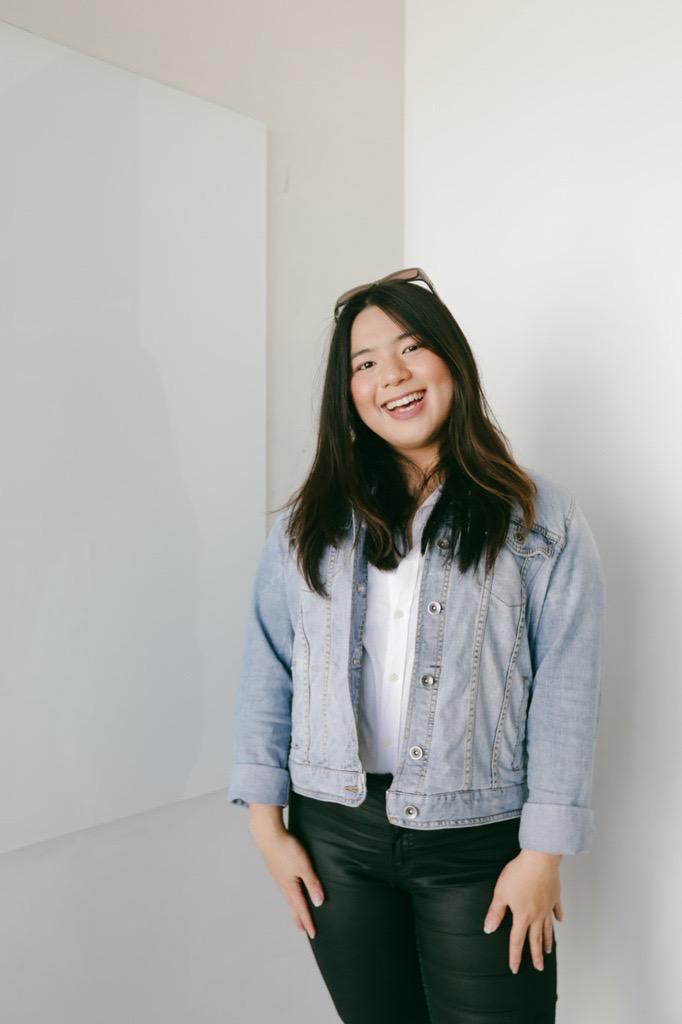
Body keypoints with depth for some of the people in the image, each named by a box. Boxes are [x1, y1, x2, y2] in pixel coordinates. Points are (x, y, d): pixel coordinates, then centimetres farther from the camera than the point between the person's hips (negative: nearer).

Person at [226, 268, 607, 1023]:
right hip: (335, 832, 3)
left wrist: (544, 853, -9)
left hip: (480, 843, -2)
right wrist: (267, 823, 1)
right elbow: (267, 676, 3)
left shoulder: (540, 519, -4)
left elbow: (566, 692, -7)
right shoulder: (308, 524, 4)